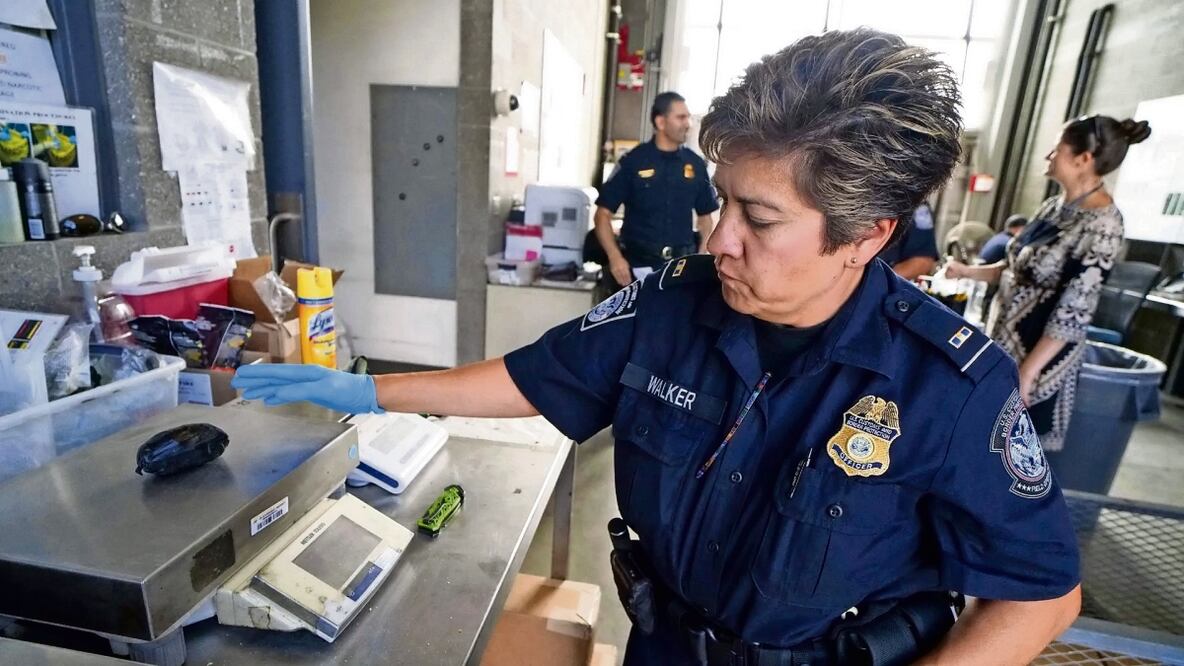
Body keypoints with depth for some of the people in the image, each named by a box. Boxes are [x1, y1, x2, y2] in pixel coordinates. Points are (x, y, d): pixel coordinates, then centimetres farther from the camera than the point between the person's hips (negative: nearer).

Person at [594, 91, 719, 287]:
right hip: (637, 264, -2)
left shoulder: (696, 164, 4)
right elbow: (603, 213, -4)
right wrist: (615, 257, -17)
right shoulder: (633, 161, -4)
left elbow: (705, 217, 11)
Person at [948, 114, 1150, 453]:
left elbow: (1073, 313, -20)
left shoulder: (1101, 226, -18)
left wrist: (1026, 373, -20)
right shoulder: (1055, 206, 6)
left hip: (1039, 355, -7)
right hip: (1004, 341, 7)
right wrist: (969, 271, 3)